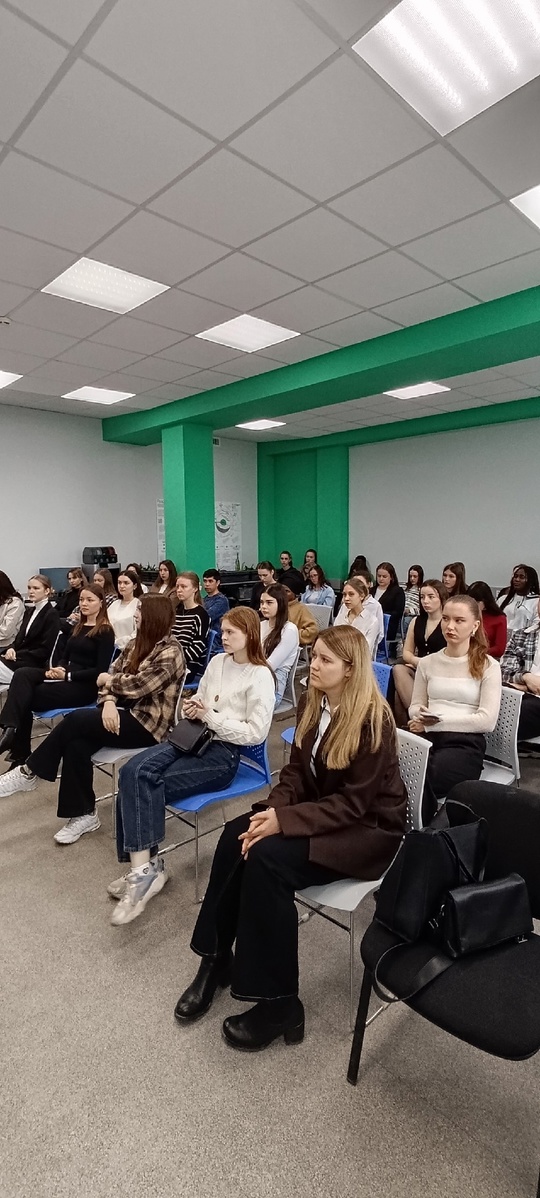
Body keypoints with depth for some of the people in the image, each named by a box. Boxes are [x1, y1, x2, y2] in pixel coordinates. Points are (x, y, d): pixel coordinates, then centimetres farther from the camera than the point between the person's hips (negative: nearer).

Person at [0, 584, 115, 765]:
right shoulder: (78, 627, 18)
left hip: (85, 686, -7)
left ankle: (21, 753, -8)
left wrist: (68, 675, -18)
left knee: (24, 696, -17)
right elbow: (65, 656, 18)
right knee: (22, 674, -21)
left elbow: (100, 670, -14)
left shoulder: (105, 632, -7)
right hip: (67, 677, 7)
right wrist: (58, 669, -5)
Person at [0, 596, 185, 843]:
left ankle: (29, 772, -3)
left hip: (147, 724, -7)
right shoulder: (137, 644, 12)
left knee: (75, 721, -22)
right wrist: (109, 701, -13)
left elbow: (137, 685, -22)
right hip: (124, 713, 7)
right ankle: (84, 814, -11)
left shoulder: (170, 653, -14)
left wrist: (108, 680, -5)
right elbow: (112, 675, 7)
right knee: (76, 743, -21)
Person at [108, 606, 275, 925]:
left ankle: (144, 865, -7)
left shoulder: (260, 676, -9)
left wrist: (211, 717, -16)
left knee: (147, 786, -21)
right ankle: (145, 865, -13)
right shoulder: (217, 662, 11)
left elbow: (256, 732, -14)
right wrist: (192, 709, -3)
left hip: (225, 753, -7)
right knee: (133, 772, -18)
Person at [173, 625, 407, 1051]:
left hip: (369, 828, -7)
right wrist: (272, 811, -16)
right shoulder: (311, 704, 0)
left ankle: (280, 1003, -10)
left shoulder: (373, 720, -21)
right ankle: (216, 958, -1)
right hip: (320, 811, 7)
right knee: (237, 835, -17)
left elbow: (354, 802, -22)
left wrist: (285, 821, -28)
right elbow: (297, 771, 3)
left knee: (267, 856, -26)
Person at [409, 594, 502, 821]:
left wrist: (438, 721, -12)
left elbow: (487, 721, -5)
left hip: (466, 743, -3)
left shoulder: (488, 666, 3)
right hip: (427, 737, 3)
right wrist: (422, 716, -7)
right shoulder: (427, 663, 15)